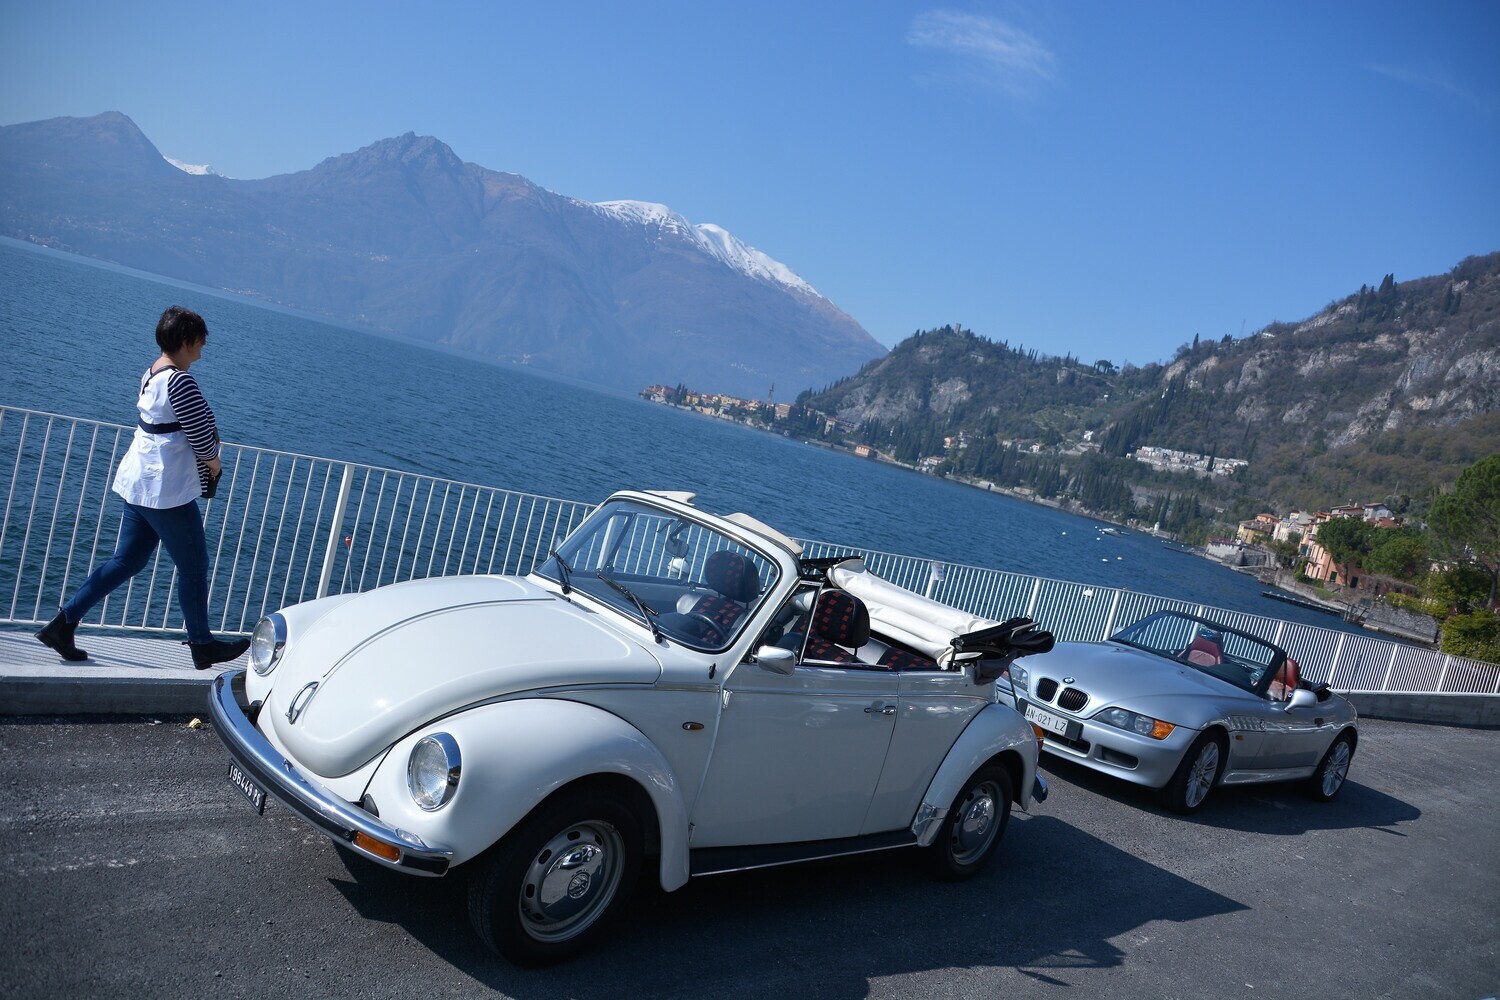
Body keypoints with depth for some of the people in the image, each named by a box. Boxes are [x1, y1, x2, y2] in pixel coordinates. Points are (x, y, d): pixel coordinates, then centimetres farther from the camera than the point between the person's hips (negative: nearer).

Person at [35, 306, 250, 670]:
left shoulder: (152, 373, 10)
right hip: (168, 490, -9)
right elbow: (202, 437, -19)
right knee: (194, 567, 4)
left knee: (126, 561, 17)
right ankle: (203, 646, 16)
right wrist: (213, 461, 2)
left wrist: (205, 457, 4)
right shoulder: (180, 381, -19)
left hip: (138, 483, 9)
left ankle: (63, 623, 18)